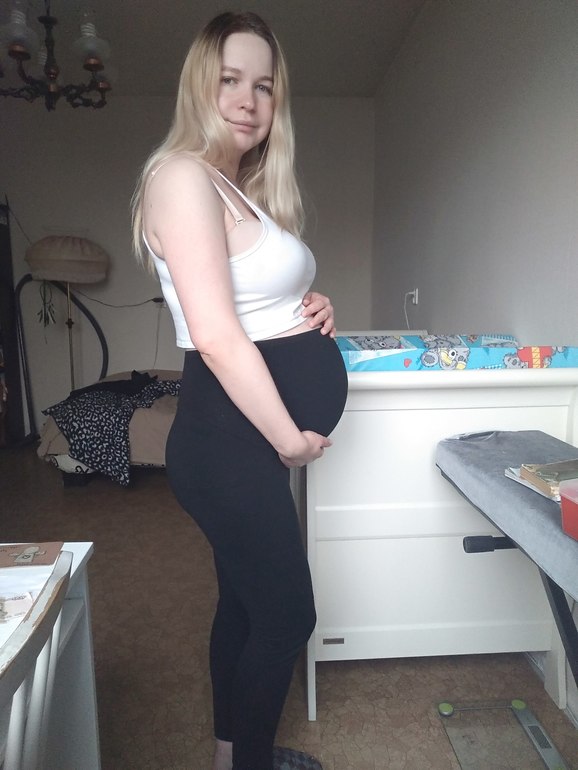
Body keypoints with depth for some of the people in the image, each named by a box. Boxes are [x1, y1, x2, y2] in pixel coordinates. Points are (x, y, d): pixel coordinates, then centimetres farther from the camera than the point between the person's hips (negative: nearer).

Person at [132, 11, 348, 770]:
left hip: (254, 435, 9)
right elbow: (218, 338, -23)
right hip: (229, 439, -9)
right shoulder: (184, 176, -15)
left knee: (246, 598, 21)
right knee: (288, 612, 5)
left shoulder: (243, 189, 14)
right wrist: (292, 439, -15)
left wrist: (309, 312, 2)